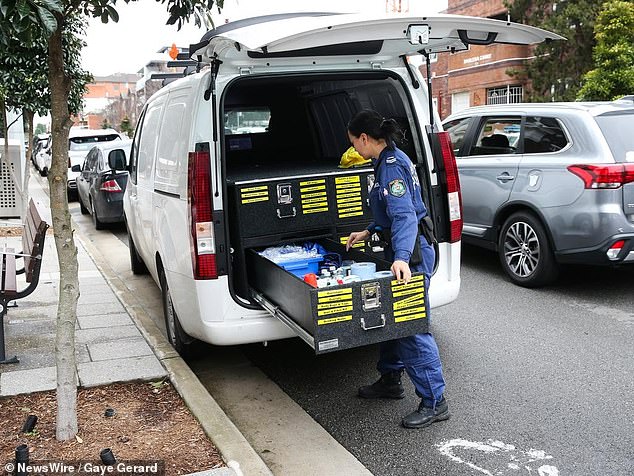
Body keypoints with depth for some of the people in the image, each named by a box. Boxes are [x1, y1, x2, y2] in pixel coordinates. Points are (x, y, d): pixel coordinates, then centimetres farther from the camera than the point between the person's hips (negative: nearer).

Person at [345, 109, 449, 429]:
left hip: (412, 254, -11)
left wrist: (402, 257, -40)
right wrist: (369, 232, 22)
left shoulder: (392, 166, -18)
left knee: (411, 327, -7)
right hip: (402, 251, 11)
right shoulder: (388, 161, 13)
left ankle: (434, 402, 1)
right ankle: (390, 381, 36)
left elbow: (405, 215, -30)